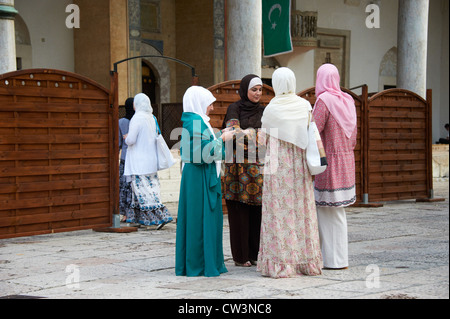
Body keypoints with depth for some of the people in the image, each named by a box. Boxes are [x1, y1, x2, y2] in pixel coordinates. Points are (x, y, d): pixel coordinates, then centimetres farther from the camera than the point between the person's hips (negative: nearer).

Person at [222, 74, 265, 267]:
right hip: (238, 164, -4)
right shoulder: (235, 109, 0)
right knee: (239, 211, -3)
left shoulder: (263, 111, 13)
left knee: (257, 209, 3)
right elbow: (233, 130, -17)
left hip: (257, 165, 4)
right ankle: (240, 255, 3)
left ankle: (255, 253, 11)